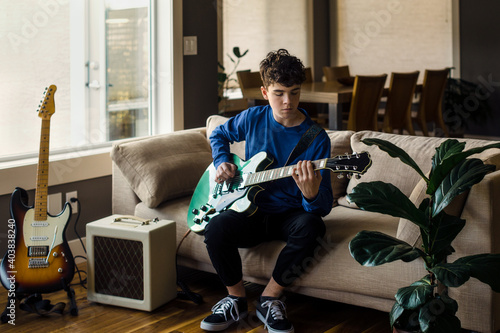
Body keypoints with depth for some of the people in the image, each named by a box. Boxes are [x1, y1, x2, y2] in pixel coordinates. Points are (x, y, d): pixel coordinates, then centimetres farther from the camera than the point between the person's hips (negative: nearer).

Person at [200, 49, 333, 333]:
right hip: (253, 209, 2)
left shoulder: (316, 138, -10)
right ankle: (237, 299, -4)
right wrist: (222, 163, 4)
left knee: (311, 226, -36)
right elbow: (219, 134, 23)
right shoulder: (253, 119, 0)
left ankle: (270, 299, -15)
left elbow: (324, 208, -14)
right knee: (217, 229, -29)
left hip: (292, 214, -1)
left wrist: (311, 194, -38)